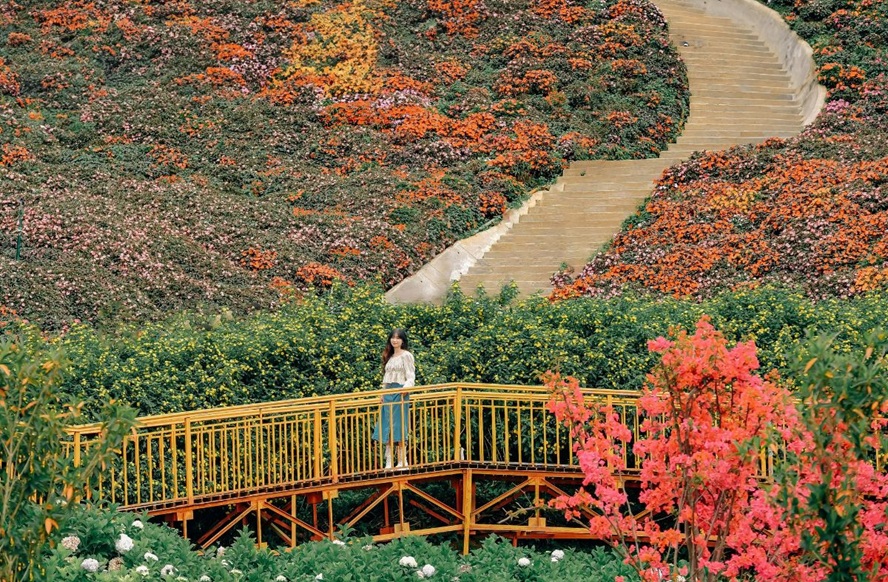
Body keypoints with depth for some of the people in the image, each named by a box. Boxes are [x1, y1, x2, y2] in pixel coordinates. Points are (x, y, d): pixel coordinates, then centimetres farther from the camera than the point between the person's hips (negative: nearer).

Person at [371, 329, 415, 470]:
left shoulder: (406, 355, -1)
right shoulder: (389, 357, 20)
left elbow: (411, 376, -8)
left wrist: (406, 388, -25)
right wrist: (383, 394, 14)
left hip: (400, 393, -7)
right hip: (388, 393, 7)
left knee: (398, 426, -10)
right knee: (387, 428, 1)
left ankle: (402, 461, -9)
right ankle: (389, 462, 1)